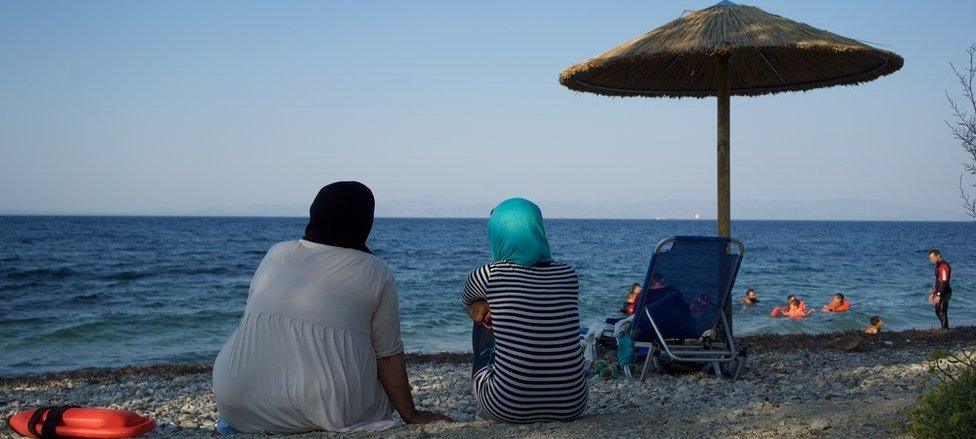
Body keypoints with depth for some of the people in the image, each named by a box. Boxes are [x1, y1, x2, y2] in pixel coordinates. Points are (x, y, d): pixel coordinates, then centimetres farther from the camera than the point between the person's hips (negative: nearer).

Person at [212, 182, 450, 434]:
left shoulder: (276, 254, 8)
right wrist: (411, 415, 8)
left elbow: (252, 318, 17)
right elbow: (388, 355, -1)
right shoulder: (376, 274, -2)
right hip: (332, 413, -4)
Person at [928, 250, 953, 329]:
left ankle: (945, 329, -2)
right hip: (939, 293, 10)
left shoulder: (944, 266, -19)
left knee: (942, 312, -7)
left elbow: (944, 282, -24)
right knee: (938, 311, 16)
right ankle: (944, 328, 26)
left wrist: (938, 295, -25)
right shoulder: (938, 265, 14)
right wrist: (933, 293, 19)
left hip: (944, 293, -10)